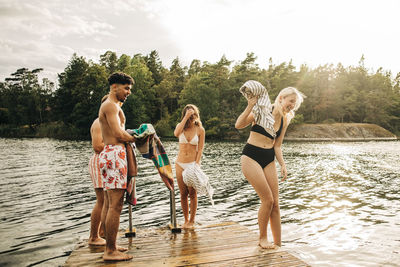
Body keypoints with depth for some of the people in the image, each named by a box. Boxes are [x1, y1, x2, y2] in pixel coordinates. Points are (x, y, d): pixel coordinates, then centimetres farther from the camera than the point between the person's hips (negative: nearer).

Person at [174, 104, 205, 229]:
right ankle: (186, 220, 20)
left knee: (192, 193, -1)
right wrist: (186, 117, -20)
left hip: (193, 163, -2)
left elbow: (200, 149, -4)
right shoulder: (181, 126, 4)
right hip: (180, 164, 2)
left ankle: (192, 221, 13)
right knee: (183, 194, 6)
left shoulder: (200, 129, -1)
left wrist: (196, 165, -14)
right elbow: (176, 133, -21)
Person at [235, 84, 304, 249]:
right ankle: (262, 238, 13)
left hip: (269, 160, 6)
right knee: (268, 200, -8)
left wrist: (283, 164, 3)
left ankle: (278, 243, 16)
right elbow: (238, 125, -14)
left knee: (275, 203, 3)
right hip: (251, 157, -6)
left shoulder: (285, 120, 11)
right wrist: (250, 106, -23)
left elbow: (277, 146, 13)